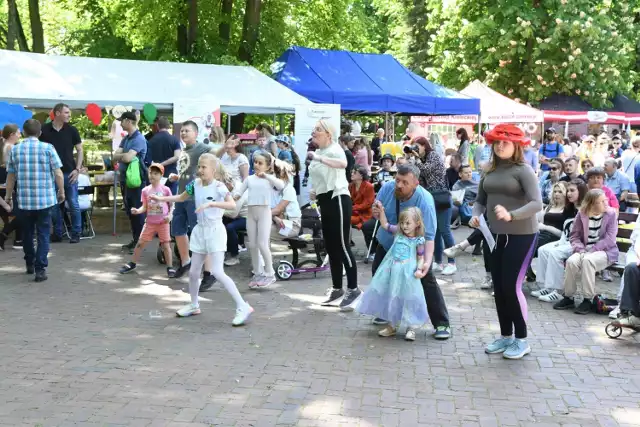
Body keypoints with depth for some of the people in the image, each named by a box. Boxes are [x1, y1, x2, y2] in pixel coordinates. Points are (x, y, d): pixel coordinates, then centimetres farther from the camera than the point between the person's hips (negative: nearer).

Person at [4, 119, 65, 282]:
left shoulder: (15, 150, 2)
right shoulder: (47, 148, -5)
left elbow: (11, 176, 6)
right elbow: (58, 174, -7)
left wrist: (8, 196, 18)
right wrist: (61, 192, 6)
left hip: (24, 200, 2)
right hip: (45, 199, -2)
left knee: (27, 233, 19)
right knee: (43, 234, 3)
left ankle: (30, 264, 32)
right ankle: (40, 269, -3)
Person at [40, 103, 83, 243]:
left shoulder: (72, 130, 1)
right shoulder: (44, 130, -1)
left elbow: (79, 150, 6)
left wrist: (77, 169, -5)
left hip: (69, 173, 0)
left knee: (73, 205, 2)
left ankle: (76, 233, 11)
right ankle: (58, 233, 17)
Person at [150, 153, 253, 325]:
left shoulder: (219, 187, -16)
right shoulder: (196, 184, 3)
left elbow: (232, 204, -32)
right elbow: (182, 197, 22)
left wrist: (210, 203, -40)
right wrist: (161, 198, 16)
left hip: (215, 231, -7)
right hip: (200, 231, 7)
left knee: (217, 272, -16)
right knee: (193, 272, 13)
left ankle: (243, 307, -11)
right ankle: (194, 305, 35)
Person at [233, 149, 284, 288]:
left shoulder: (269, 178, -2)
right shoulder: (249, 178, 9)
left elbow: (281, 185, -22)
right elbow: (239, 191, 7)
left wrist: (266, 176, -32)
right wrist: (236, 195, -17)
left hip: (264, 212, -5)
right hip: (250, 212, 5)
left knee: (262, 244, -8)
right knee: (252, 245, 7)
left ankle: (270, 274, 5)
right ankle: (258, 273, 18)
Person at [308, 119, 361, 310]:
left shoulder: (334, 149, -14)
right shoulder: (318, 151, 15)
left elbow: (343, 163, -39)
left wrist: (319, 158, -44)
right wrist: (314, 191, 10)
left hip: (338, 200, -9)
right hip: (326, 201, 9)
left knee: (342, 246, -8)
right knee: (330, 247, 12)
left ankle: (353, 289, -1)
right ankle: (337, 287, 21)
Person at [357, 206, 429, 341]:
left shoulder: (418, 241, -4)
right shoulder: (398, 232, 5)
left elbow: (421, 258, -1)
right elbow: (384, 224, 15)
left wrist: (419, 269, -18)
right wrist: (381, 210, 5)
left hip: (407, 273, -4)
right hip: (391, 271, 4)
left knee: (408, 299, -1)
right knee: (390, 298, 11)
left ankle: (411, 328, 12)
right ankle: (392, 326, 26)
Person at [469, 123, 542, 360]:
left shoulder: (523, 170, -13)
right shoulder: (490, 171, 6)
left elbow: (536, 203, -23)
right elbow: (480, 200, 10)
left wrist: (511, 215, -37)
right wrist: (476, 215, -12)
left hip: (521, 235, -6)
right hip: (497, 235, 7)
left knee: (512, 286, -7)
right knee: (498, 287, 10)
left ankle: (521, 340, 9)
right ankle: (505, 336, 25)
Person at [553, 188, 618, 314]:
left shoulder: (611, 214, -4)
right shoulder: (582, 214, 3)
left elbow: (610, 239, -11)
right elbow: (574, 236, 5)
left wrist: (591, 251, -19)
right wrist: (581, 250, -14)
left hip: (606, 251, -3)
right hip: (585, 251, 3)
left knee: (587, 260, -35)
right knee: (571, 261, -29)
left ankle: (588, 300, -26)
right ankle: (568, 298, -12)